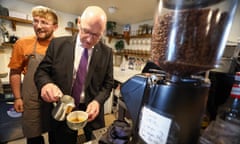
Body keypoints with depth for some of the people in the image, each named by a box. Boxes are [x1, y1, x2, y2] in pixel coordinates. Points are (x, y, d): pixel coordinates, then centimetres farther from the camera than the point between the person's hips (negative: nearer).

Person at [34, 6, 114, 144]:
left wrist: (97, 101, -19)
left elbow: (108, 83, -3)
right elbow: (42, 71, -1)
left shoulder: (107, 52, -6)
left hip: (91, 109, 1)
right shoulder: (58, 44, -7)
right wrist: (46, 83, -23)